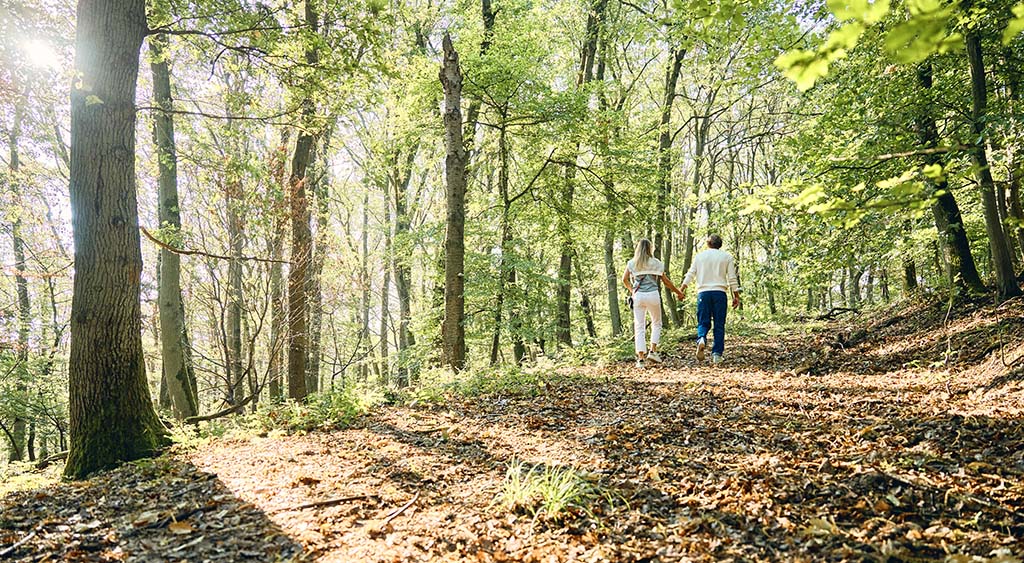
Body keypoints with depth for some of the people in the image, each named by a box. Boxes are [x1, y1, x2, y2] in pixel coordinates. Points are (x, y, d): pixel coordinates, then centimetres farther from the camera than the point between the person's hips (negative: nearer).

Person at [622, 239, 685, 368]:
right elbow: (666, 281, 5)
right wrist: (678, 292, 16)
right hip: (653, 295, -1)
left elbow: (624, 279, 5)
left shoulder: (632, 263, 7)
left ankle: (641, 358, -4)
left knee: (639, 327, 2)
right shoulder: (656, 263, 2)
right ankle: (653, 351, 6)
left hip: (638, 296, 1)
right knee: (656, 324, 18)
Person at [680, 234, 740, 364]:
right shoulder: (727, 256, 8)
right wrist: (736, 296, 8)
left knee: (703, 322, 6)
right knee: (719, 325, 4)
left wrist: (681, 289, 11)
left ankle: (701, 339, -25)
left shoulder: (700, 256, 11)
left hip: (703, 292, 1)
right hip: (720, 292, -1)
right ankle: (717, 354, 0)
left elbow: (690, 274, 6)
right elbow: (732, 278, 4)